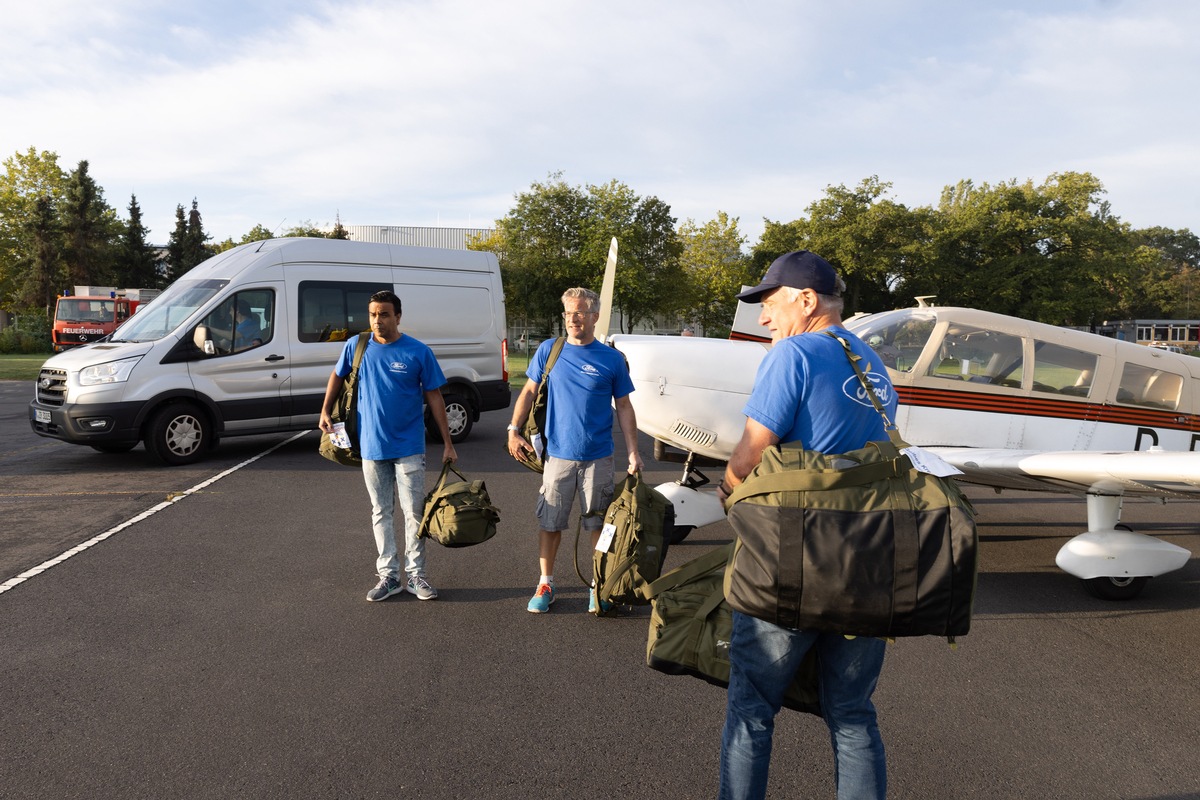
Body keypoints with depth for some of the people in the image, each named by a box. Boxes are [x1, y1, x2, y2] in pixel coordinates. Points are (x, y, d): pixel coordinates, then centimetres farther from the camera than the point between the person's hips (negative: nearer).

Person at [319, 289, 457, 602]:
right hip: (371, 446, 3)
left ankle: (415, 575, 14)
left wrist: (447, 443, -5)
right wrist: (325, 411, 11)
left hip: (409, 447, -2)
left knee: (414, 512, 2)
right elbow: (338, 376, 18)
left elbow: (434, 397, -4)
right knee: (381, 513, 11)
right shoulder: (356, 347, -1)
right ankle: (389, 575, 21)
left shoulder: (418, 352, -8)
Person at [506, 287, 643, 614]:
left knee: (600, 524, 8)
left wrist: (633, 452, -2)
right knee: (550, 522, 7)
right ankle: (545, 585, 22)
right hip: (558, 454, 1)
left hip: (598, 457, 0)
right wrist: (514, 430, -1)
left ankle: (600, 586, 24)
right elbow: (529, 391, 9)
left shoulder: (612, 359, 0)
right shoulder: (549, 350, 2)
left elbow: (624, 407, 4)